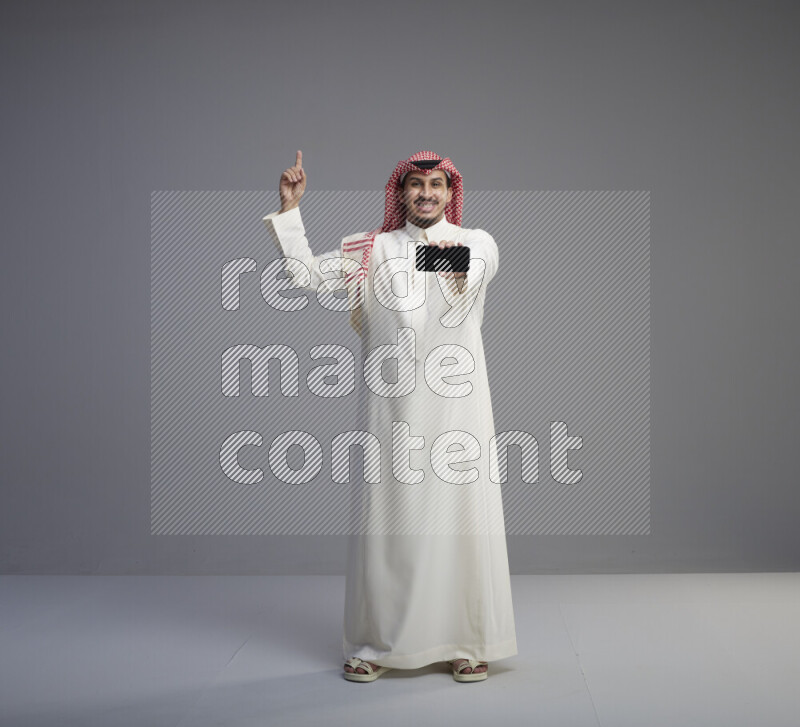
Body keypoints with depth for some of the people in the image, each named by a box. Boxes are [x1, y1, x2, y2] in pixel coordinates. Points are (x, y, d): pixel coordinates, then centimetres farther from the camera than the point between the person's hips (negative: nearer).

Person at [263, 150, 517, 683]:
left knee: (462, 517, -1)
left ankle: (469, 643, 12)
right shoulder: (372, 250, 14)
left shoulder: (477, 242, 7)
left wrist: (454, 261, -38)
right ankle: (378, 644, 14)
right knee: (387, 518, 2)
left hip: (456, 404, -1)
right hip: (392, 405, 1)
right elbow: (311, 275, 6)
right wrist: (290, 209, 0)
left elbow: (473, 276, -16)